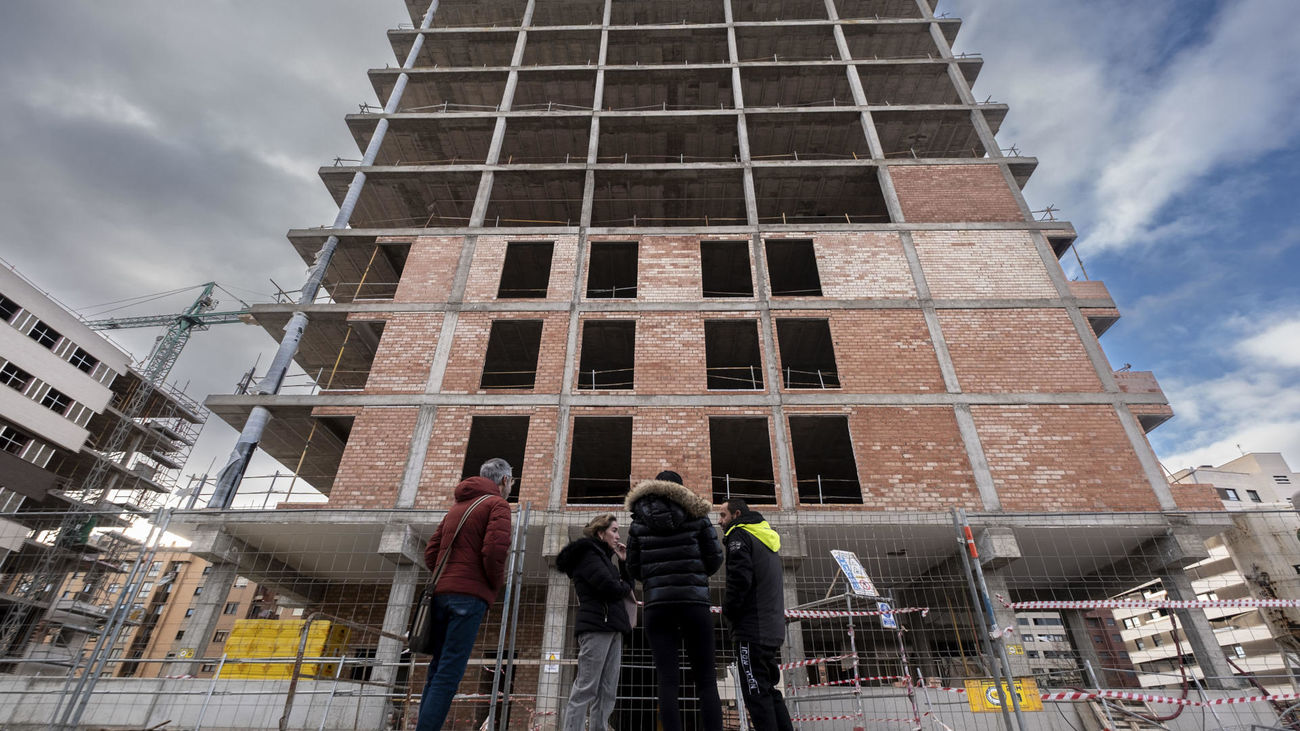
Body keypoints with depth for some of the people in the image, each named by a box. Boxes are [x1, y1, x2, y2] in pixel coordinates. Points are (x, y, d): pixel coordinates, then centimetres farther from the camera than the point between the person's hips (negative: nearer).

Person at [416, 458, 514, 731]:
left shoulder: (457, 506, 21)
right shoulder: (497, 504, -3)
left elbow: (430, 554, 17)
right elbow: (494, 551, -17)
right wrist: (497, 583, -1)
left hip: (441, 593, 8)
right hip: (470, 595, -8)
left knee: (438, 669, 12)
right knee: (449, 673, -7)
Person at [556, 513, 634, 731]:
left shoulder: (602, 557, 24)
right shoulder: (588, 553, -5)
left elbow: (627, 585, 22)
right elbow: (611, 587, -17)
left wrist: (624, 562, 10)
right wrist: (625, 588, 3)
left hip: (611, 628, 9)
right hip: (597, 626, -9)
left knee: (607, 692, 5)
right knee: (586, 689, -10)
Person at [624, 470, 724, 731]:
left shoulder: (639, 522, 8)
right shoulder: (695, 515, 5)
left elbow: (633, 568, 8)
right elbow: (715, 558, 3)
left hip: (656, 603, 1)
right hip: (695, 600, -1)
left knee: (667, 680, 2)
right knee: (706, 680, 6)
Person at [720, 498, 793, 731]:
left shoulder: (739, 535, -6)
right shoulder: (768, 539, 21)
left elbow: (740, 579, -19)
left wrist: (728, 611, -6)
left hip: (752, 629, -9)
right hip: (773, 629, 9)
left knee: (756, 693, -6)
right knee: (770, 690, 15)